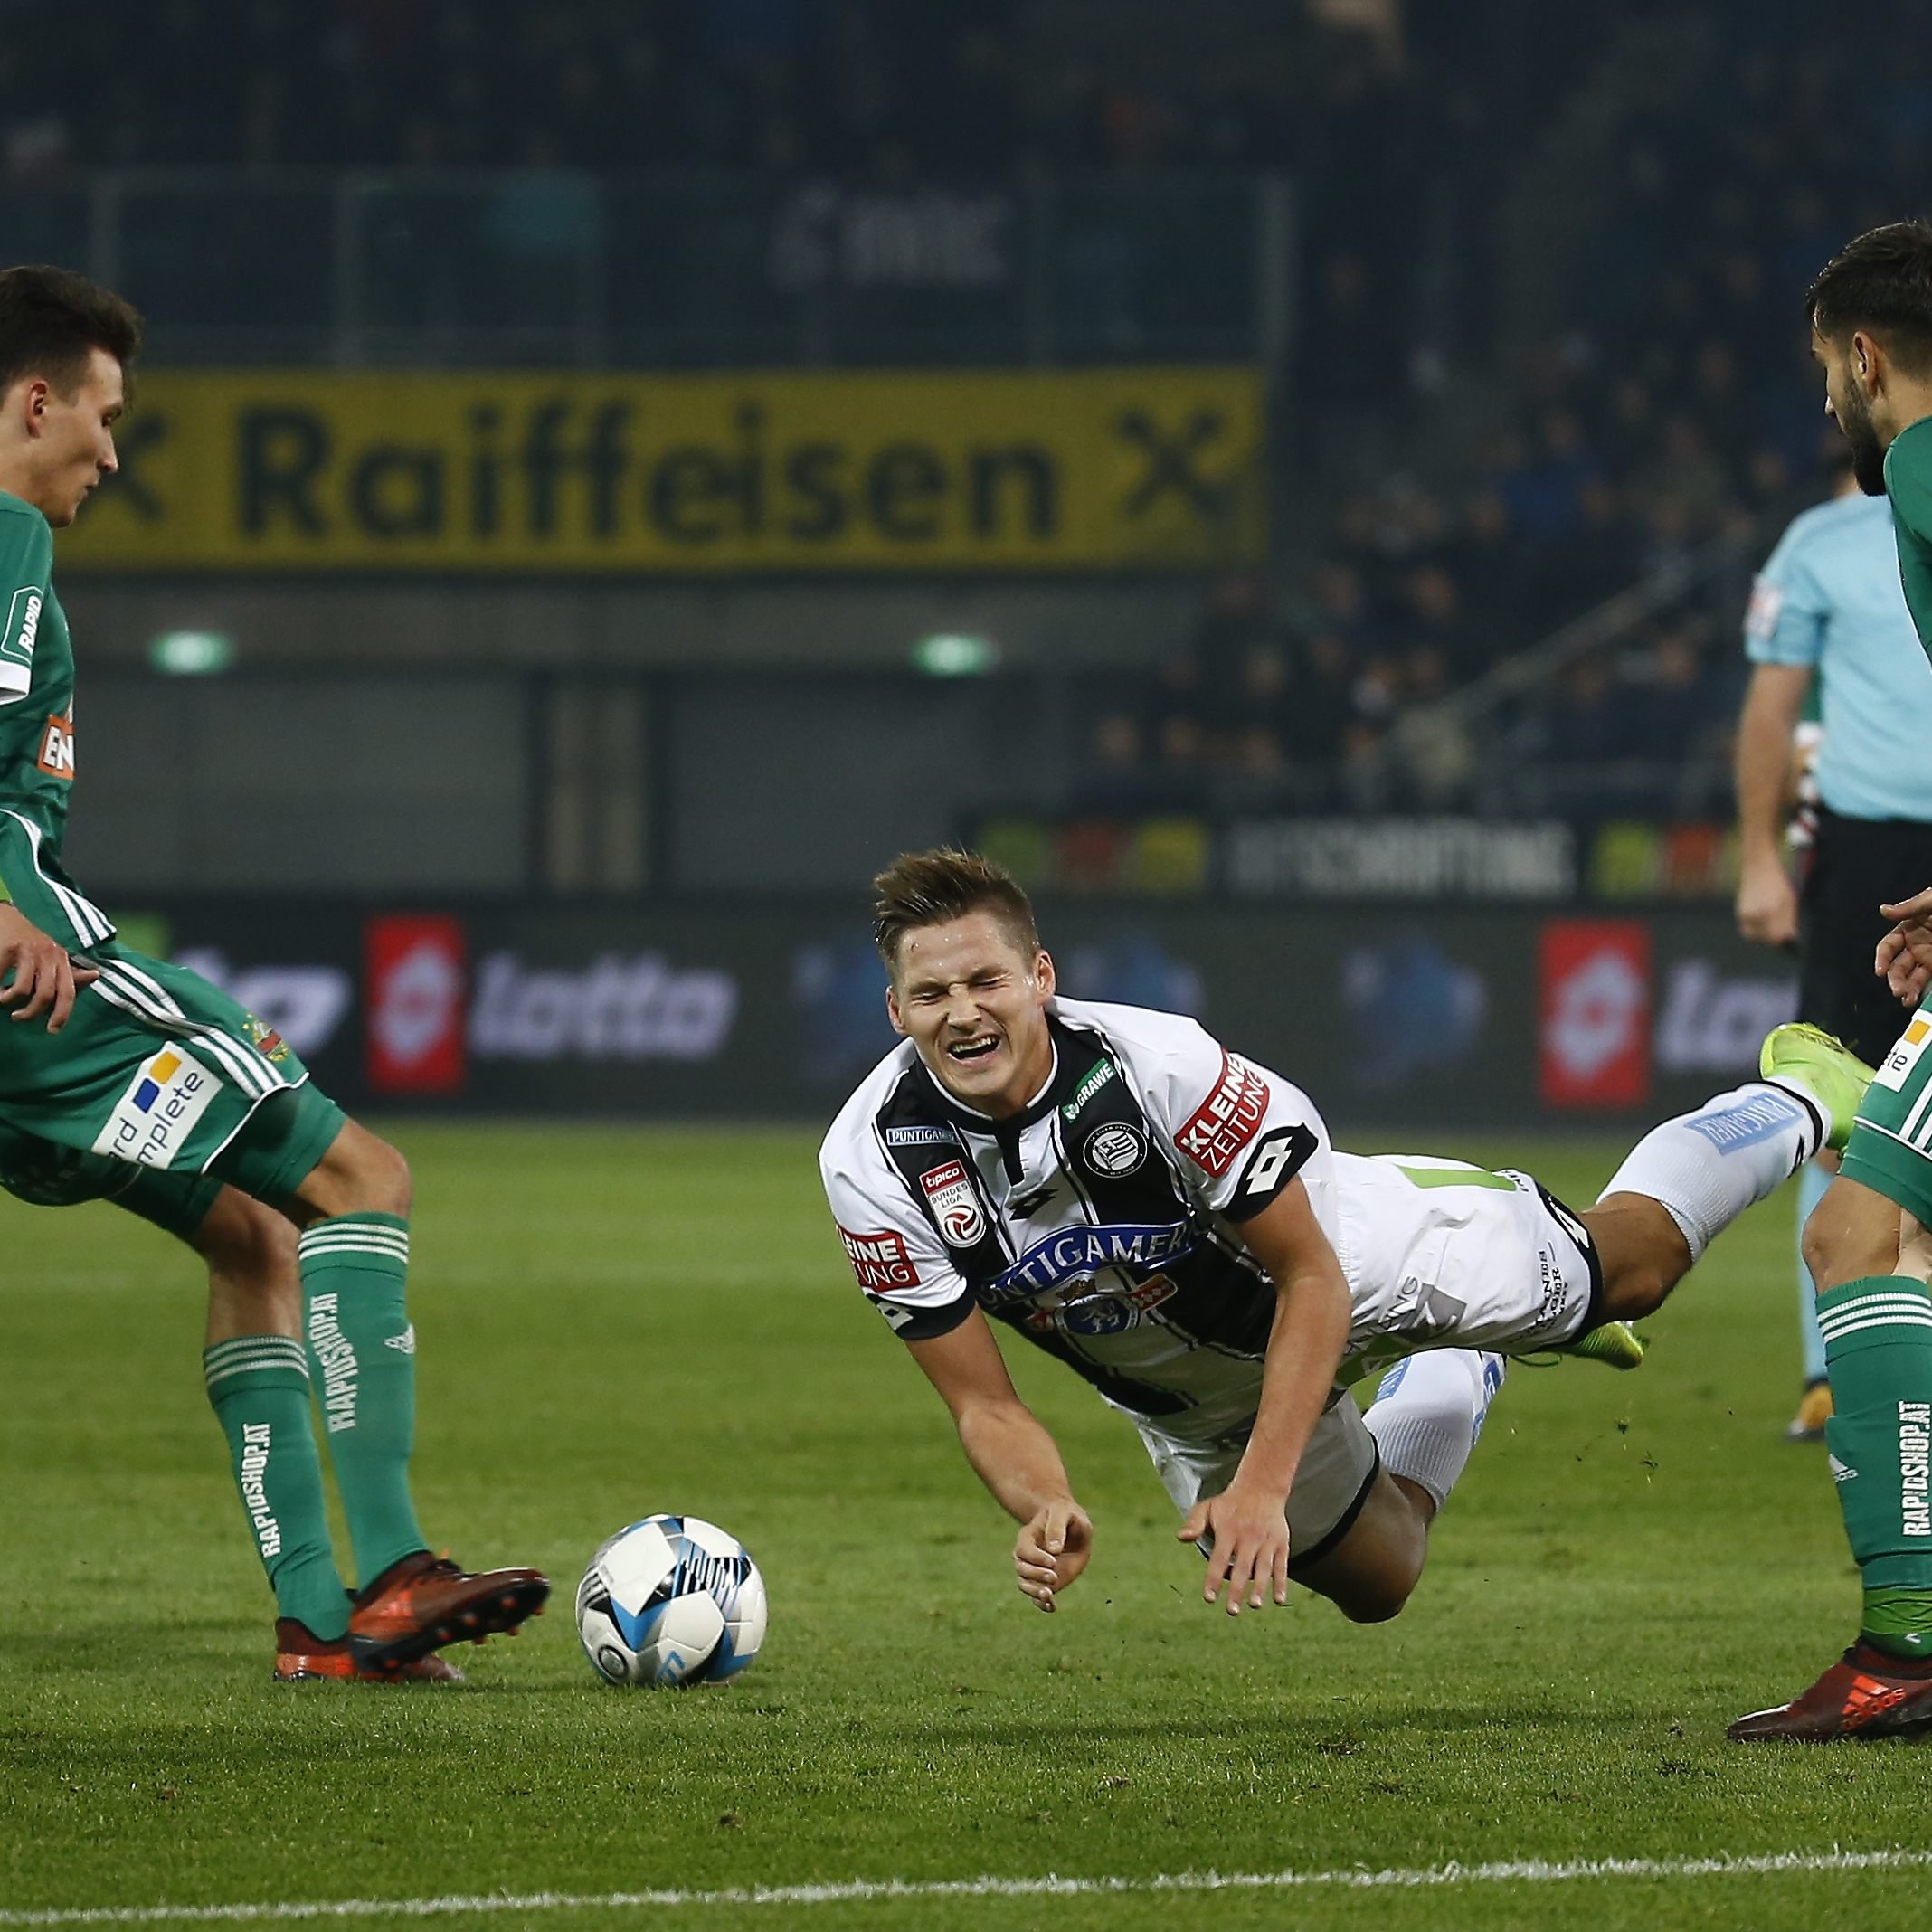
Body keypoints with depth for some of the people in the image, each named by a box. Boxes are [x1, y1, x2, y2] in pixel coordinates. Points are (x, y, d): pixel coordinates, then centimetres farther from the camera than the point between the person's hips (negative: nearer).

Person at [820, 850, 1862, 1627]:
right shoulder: (873, 1166, -31)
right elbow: (984, 1405, -23)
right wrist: (1045, 1512, -44)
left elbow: (1312, 1279, -30)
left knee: (1626, 1267, 14)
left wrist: (1259, 1490, -39)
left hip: (1354, 1255, -4)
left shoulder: (1163, 1067, -40)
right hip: (1192, 1399, 4)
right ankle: (1461, 1371, 55)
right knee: (1374, 1584, 25)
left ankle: (1805, 1103, 44)